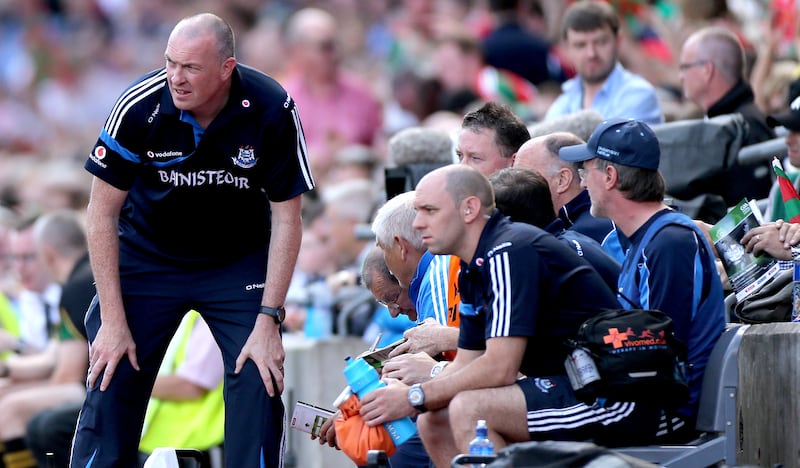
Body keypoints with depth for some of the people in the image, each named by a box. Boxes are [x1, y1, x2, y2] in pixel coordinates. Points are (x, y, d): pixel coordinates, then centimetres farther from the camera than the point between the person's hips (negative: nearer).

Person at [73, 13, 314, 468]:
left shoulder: (272, 110, -23)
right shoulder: (140, 106, -24)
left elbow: (287, 216, -13)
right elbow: (103, 211, -14)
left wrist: (268, 321, -18)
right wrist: (113, 321, -16)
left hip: (239, 261, 0)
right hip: (147, 255, 0)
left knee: (259, 379, -13)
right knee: (113, 379, -7)